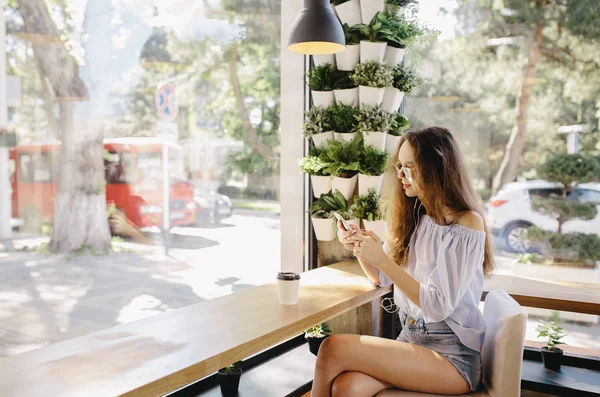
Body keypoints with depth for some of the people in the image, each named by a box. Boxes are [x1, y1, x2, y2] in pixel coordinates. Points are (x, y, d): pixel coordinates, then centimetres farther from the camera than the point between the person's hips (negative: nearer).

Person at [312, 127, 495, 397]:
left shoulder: (468, 224, -13)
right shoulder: (413, 217, 7)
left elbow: (439, 307, -18)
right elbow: (381, 278, 14)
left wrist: (382, 260, -22)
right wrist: (359, 249, -5)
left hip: (452, 357, -5)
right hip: (412, 340, 5)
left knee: (334, 349, -24)